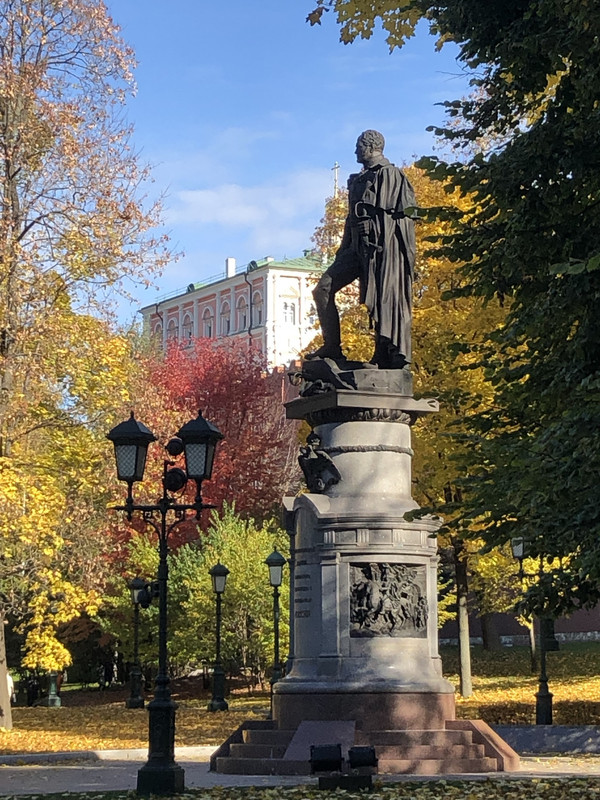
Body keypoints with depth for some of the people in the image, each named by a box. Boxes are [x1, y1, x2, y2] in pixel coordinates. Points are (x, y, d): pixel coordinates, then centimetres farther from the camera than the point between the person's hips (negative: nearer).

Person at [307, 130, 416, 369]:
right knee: (323, 289, -2)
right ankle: (331, 347, -3)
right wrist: (344, 249, 20)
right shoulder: (359, 180, 23)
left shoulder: (389, 175, -4)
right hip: (357, 247, 9)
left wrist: (380, 250, -21)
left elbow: (397, 215, -12)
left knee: (382, 301, -8)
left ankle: (386, 357, -5)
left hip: (381, 248, -9)